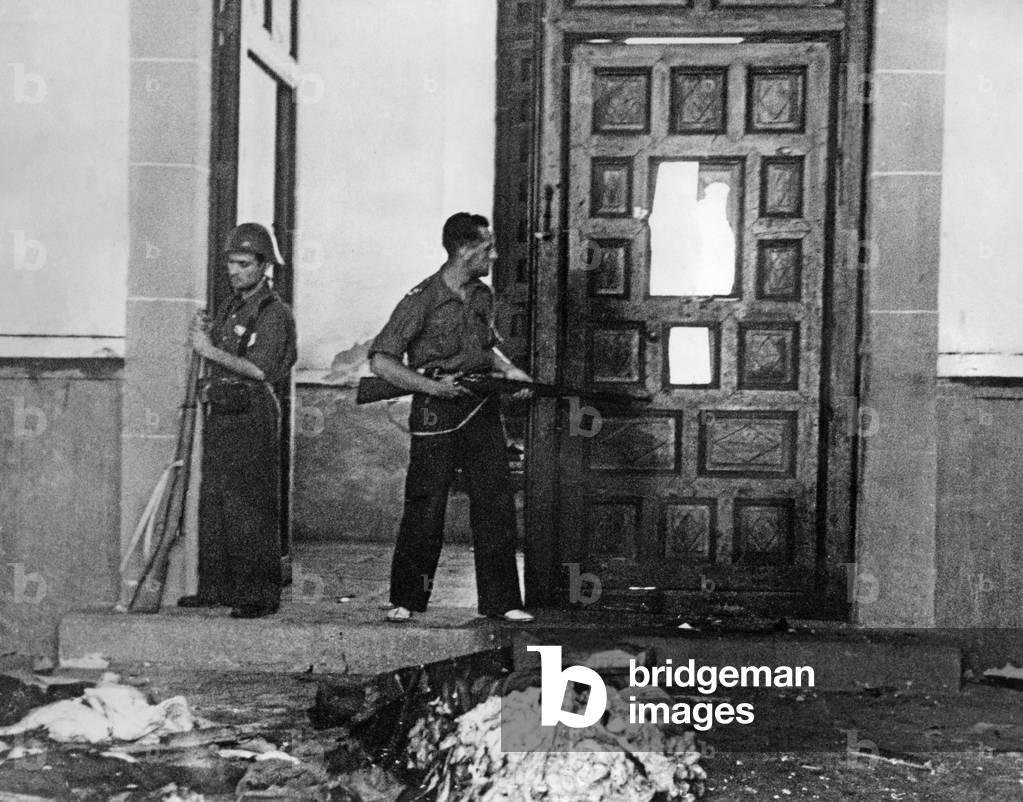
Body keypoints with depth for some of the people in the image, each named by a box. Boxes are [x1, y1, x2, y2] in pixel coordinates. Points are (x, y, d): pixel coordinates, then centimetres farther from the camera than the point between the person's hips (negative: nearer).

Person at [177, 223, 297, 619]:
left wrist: (212, 350, -15)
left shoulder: (274, 312, -8)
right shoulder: (230, 307, 17)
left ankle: (258, 594, -2)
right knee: (212, 504, 10)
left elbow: (259, 369, -18)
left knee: (250, 509, -7)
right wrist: (202, 334, 1)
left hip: (252, 416, -8)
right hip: (219, 412, 8)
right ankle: (215, 587, 18)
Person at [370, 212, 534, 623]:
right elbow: (381, 360, -14)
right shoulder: (423, 299, -12)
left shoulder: (483, 295, 10)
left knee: (497, 507, 3)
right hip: (437, 415, -6)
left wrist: (508, 369, 8)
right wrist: (431, 386, -21)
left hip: (483, 411, 6)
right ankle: (405, 600, 13)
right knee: (425, 512, -2)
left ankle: (500, 601, 11)